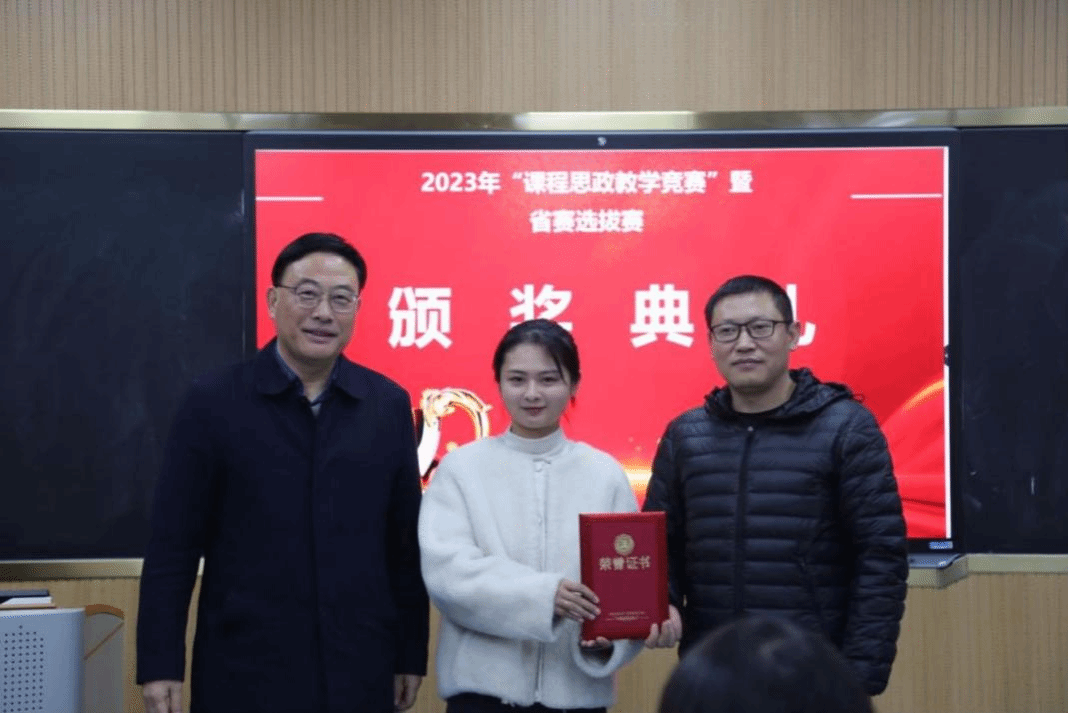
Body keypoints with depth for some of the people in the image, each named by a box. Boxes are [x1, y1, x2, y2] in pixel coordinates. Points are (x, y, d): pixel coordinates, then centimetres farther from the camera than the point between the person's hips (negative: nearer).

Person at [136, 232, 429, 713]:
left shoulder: (389, 405, 4)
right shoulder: (213, 403, -3)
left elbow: (406, 543, 6)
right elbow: (172, 545, -3)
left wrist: (411, 655, 7)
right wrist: (160, 664, -6)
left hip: (360, 672, 2)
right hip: (244, 671, -2)